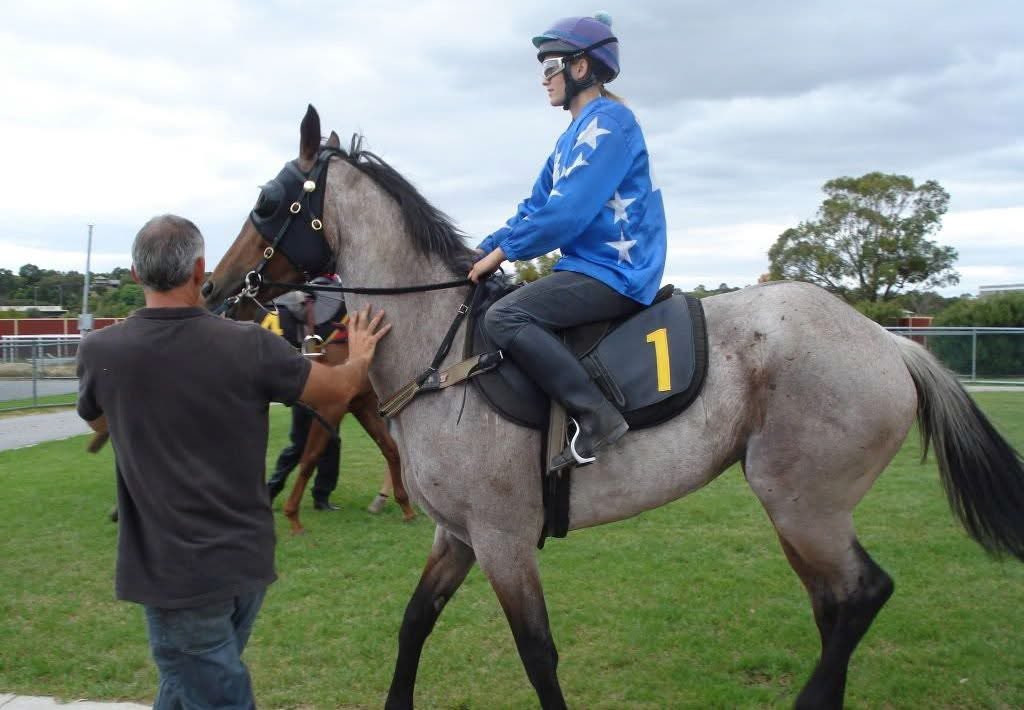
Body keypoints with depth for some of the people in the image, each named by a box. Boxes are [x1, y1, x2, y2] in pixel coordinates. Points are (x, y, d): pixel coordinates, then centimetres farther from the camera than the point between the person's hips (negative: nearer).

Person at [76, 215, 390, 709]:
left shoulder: (100, 352, -10)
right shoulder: (249, 345, -12)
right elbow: (340, 388, 3)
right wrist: (360, 357, 26)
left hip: (175, 570, -2)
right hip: (247, 559, 2)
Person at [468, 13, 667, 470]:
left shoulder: (608, 121, -12)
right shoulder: (575, 135, 18)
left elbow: (569, 211, -21)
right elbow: (536, 206, 19)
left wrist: (503, 250, -13)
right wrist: (484, 250, 8)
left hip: (614, 272, -11)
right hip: (591, 267, 11)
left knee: (504, 318, -23)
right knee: (507, 307, 18)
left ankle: (596, 417, -25)